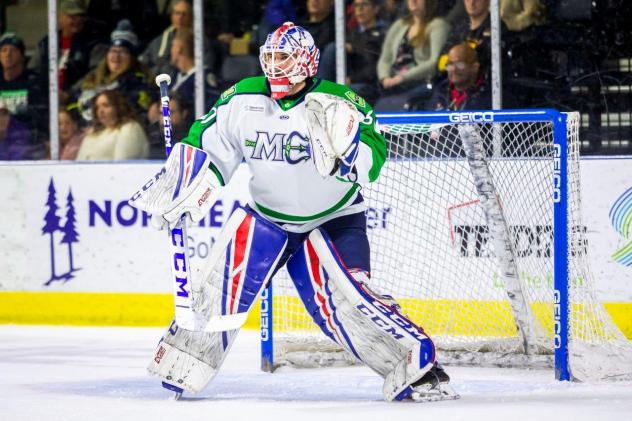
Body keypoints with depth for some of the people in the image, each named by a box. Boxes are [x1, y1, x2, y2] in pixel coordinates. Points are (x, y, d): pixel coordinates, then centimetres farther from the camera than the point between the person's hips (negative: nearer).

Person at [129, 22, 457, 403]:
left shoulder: (341, 103, -17)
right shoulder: (243, 100, -7)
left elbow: (371, 164, -25)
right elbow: (206, 146, 5)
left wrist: (342, 136, -41)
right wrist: (179, 191, -3)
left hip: (334, 221, -3)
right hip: (267, 216, 3)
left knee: (346, 299, -19)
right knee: (224, 285, -6)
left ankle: (416, 367, -13)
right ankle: (180, 370, 8)